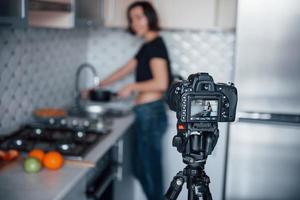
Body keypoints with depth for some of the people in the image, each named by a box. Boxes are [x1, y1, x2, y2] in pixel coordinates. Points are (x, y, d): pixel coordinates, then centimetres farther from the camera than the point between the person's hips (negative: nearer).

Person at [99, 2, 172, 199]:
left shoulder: (155, 44, -12)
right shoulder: (147, 46, 15)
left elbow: (161, 83, -23)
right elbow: (123, 71, 24)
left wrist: (132, 87, -10)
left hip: (151, 114, -10)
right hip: (147, 114, 10)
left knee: (150, 170, 0)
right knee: (141, 168, 17)